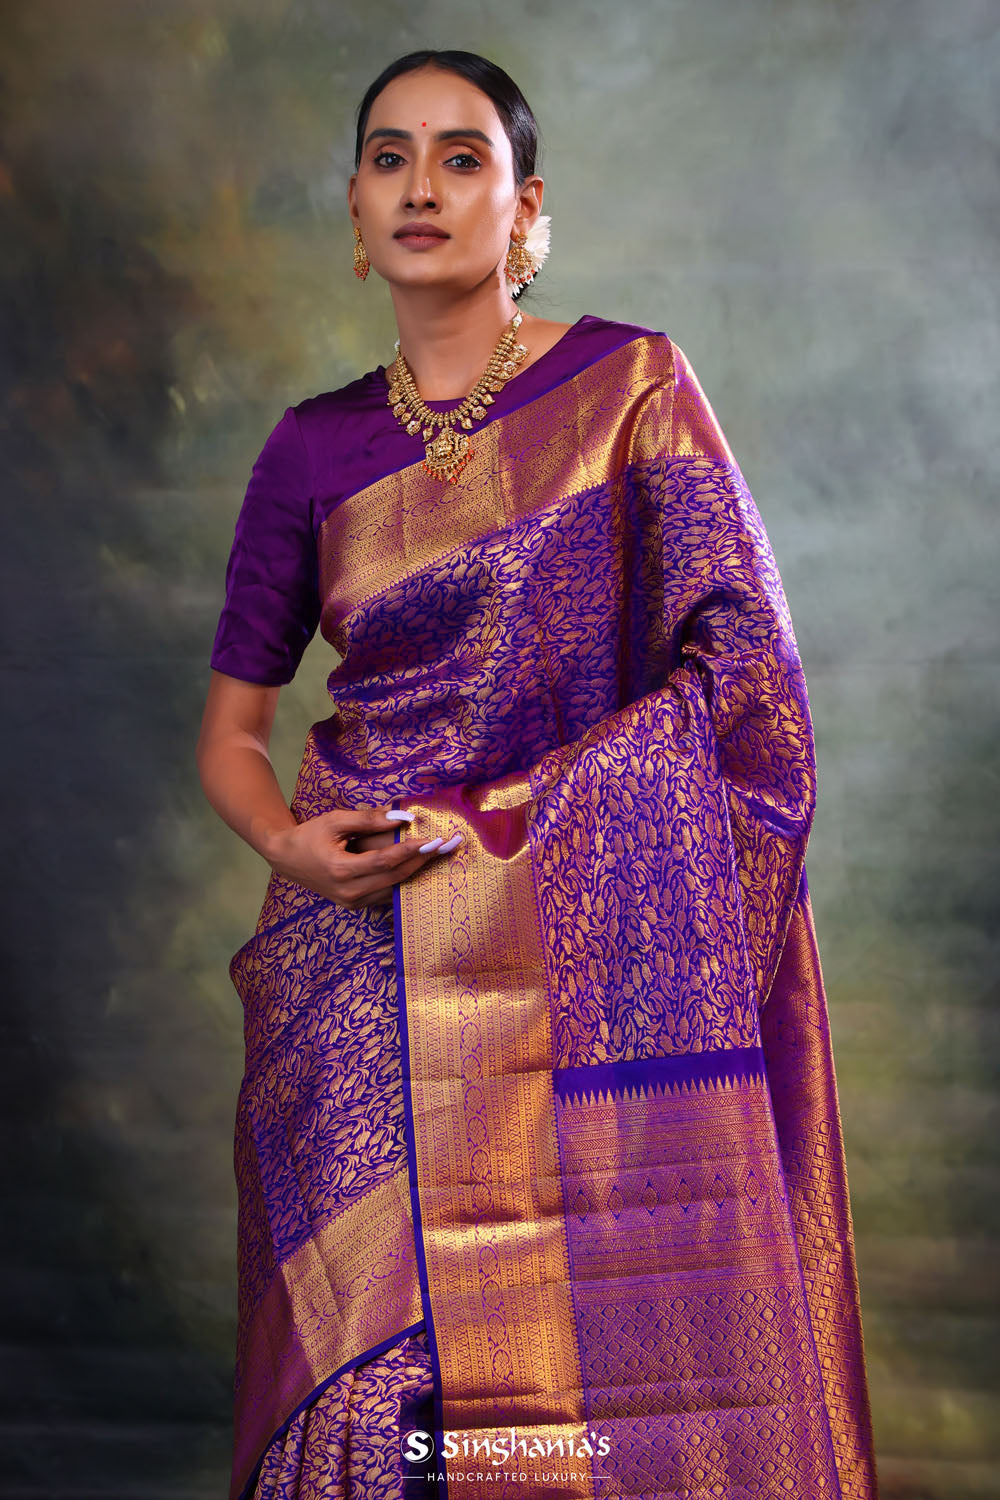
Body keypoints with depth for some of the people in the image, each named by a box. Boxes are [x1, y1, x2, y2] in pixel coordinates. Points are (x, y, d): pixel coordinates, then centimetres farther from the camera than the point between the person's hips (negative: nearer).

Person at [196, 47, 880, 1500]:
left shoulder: (633, 386, 2)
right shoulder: (314, 449, 9)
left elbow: (743, 672, -4)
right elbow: (230, 732, 13)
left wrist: (490, 826, -12)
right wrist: (292, 846, -9)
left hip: (589, 962, -2)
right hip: (368, 969, 2)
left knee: (611, 1350, -7)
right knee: (379, 1357, -3)